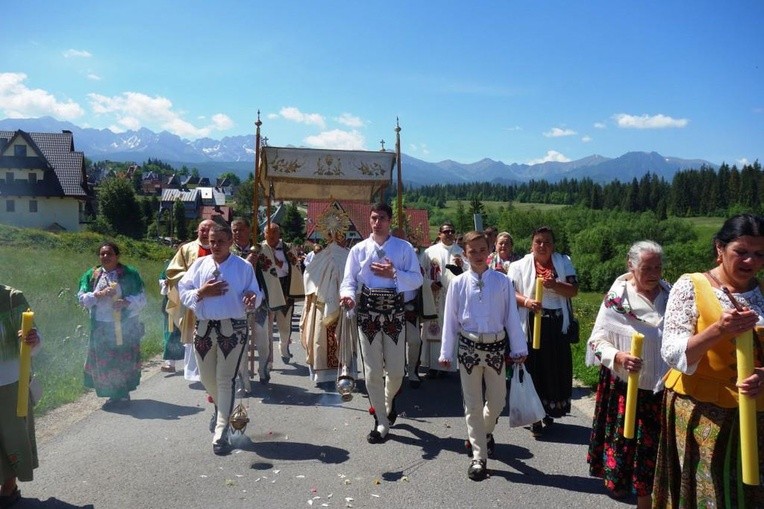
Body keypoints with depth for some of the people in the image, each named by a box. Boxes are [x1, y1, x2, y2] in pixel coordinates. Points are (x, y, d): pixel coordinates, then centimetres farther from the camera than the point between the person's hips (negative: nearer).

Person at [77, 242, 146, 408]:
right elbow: (82, 298, 1)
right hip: (101, 326, 3)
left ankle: (123, 393, 18)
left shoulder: (129, 274, -2)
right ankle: (114, 394, 20)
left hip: (126, 326, -2)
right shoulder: (92, 275, 6)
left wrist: (126, 302, -22)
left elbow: (141, 298, -3)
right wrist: (99, 294, -17)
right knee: (103, 361, 6)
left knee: (125, 360, 3)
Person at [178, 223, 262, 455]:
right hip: (203, 327, 4)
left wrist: (252, 298, -25)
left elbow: (256, 294, -2)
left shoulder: (243, 267, -1)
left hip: (232, 328, -4)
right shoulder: (199, 265, 7)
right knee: (207, 378, 18)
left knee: (226, 380, -4)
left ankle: (221, 434, 3)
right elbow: (183, 292, 4)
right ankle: (223, 412, 48)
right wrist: (202, 292, -14)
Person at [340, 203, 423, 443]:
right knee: (372, 371, 5)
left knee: (396, 371, 6)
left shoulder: (404, 248, 1)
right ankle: (382, 422, 21)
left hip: (394, 311, 0)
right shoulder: (358, 249, 4)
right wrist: (348, 295, -22)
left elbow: (417, 280, -3)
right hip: (367, 311, 1)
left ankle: (388, 401, 42)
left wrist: (393, 274, -16)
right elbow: (349, 281, -1)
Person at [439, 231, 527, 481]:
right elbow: (450, 320, 1)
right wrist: (446, 352, 3)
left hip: (496, 346, 1)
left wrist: (519, 348, 3)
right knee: (473, 403, 7)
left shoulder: (502, 282, -4)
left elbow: (512, 316, 1)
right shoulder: (458, 283, -3)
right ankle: (479, 456, 19)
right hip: (469, 347, 0)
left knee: (497, 400, 12)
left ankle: (485, 431, 44)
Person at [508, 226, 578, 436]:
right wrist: (527, 302, -22)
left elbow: (574, 290, 1)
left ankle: (550, 410, 29)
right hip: (532, 323, -2)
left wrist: (554, 285, -17)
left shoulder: (564, 262, 9)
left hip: (557, 323, 2)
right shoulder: (520, 266, 3)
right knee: (533, 368, 0)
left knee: (556, 368, 8)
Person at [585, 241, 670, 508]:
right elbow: (597, 339, -9)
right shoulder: (616, 297, -11)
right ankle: (617, 479, 33)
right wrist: (617, 356, -26)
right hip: (625, 384, -3)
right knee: (623, 436, 8)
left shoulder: (671, 294, 1)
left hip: (660, 385, 3)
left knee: (653, 442, 10)